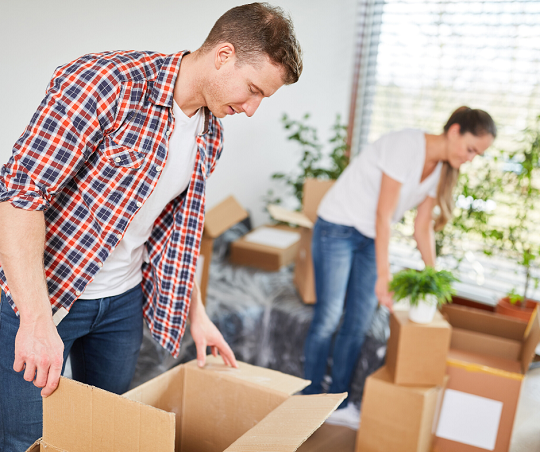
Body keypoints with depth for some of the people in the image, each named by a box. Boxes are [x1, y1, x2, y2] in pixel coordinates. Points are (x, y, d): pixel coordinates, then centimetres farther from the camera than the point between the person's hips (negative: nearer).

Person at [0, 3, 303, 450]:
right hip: (39, 293, -6)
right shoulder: (107, 82, -22)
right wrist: (37, 318, -30)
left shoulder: (210, 134, 3)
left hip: (124, 300, 6)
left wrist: (196, 313, 12)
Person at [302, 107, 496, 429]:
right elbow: (383, 215, -25)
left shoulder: (442, 168, 1)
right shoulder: (407, 145, -24)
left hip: (371, 239, 7)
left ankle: (339, 405, 19)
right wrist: (384, 275, -25)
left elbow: (423, 227, 6)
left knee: (359, 324, 6)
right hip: (338, 228, -7)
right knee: (328, 318, -3)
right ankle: (311, 399, 13)